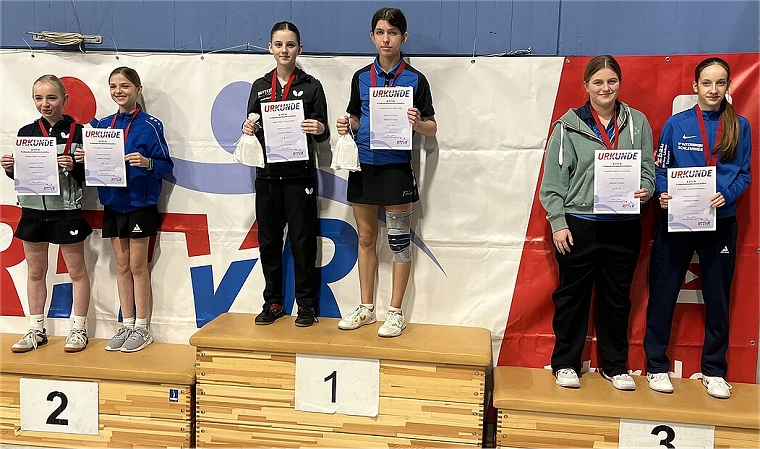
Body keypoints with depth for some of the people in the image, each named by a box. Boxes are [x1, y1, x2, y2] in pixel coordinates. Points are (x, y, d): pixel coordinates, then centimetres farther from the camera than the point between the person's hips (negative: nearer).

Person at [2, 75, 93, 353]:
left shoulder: (77, 132, -6)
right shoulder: (26, 132, 6)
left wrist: (74, 167, -25)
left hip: (67, 210, -4)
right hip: (33, 208, 5)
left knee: (76, 270, 6)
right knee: (35, 271, 13)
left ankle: (79, 330, 17)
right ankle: (36, 330, 26)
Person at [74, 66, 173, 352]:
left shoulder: (150, 125, -7)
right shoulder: (103, 125, 9)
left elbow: (166, 165, -9)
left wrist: (146, 162, -28)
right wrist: (86, 158, -8)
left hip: (140, 203, -5)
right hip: (112, 203, 5)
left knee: (137, 266, 2)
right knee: (122, 266, 11)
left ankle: (142, 328, 13)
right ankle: (127, 325, 21)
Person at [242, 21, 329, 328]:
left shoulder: (311, 86, 2)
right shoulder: (260, 86, 11)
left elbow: (322, 134, 1)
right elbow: (253, 129, 15)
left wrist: (320, 129, -21)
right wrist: (248, 128, -7)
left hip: (300, 176, -3)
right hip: (267, 175, 4)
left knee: (302, 241, 1)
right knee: (268, 240, 9)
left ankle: (306, 304, 13)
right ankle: (273, 302, 22)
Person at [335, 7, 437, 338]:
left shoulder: (415, 79, -1)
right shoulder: (361, 77, 10)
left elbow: (432, 128, 0)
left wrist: (417, 123, -22)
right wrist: (347, 125, -4)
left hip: (395, 167, -4)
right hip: (363, 165, 4)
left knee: (399, 240, 2)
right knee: (365, 238, 11)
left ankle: (395, 312, 14)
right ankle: (366, 308, 23)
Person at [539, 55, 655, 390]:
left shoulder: (637, 122, 8)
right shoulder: (569, 125, -1)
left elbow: (647, 168, 12)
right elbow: (553, 180, -3)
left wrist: (645, 190, -10)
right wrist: (558, 222, -9)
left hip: (624, 225, 3)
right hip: (579, 223, -2)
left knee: (617, 297, 12)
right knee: (572, 294, 7)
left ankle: (615, 365, 27)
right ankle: (565, 363, 21)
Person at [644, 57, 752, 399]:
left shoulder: (739, 126, 4)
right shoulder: (676, 124, 0)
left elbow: (744, 174, 5)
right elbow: (661, 169, 2)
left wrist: (726, 195, -14)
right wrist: (663, 195, -17)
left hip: (720, 222, 2)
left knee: (717, 298, 9)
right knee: (662, 294, 2)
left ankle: (714, 371, 24)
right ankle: (657, 367, 16)